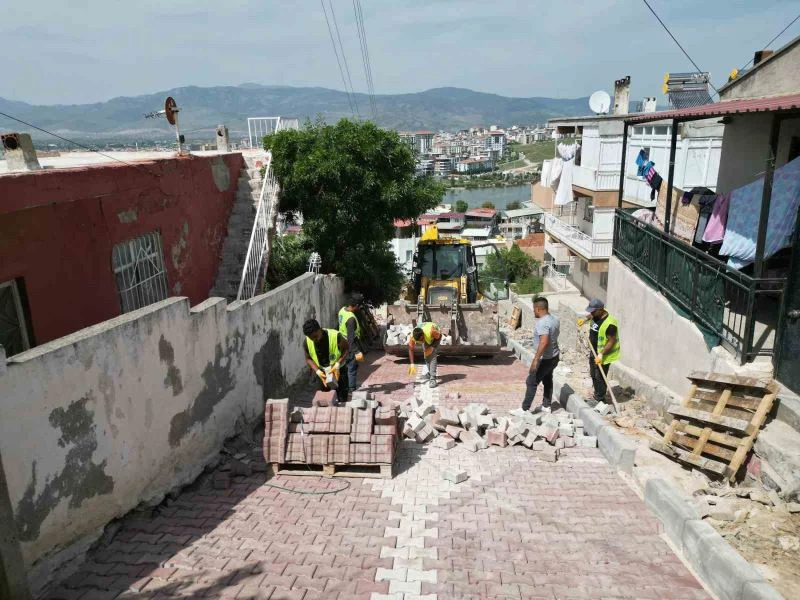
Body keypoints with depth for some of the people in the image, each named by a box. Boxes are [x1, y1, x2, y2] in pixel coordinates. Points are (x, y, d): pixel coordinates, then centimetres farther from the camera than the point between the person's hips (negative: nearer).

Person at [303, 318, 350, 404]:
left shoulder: (335, 336, -28)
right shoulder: (307, 342, -17)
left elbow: (346, 349, -12)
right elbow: (308, 358, -3)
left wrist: (338, 364, -24)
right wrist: (318, 371, -18)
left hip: (338, 371, -3)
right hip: (321, 374, 3)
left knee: (342, 399, 4)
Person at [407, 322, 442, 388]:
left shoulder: (431, 331, -45)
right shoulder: (412, 336, -34)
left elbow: (438, 337, -22)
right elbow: (411, 350, -22)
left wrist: (432, 347, -28)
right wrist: (412, 364, -26)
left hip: (435, 337, -4)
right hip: (426, 339, 4)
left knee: (432, 355, -19)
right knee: (426, 355, 3)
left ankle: (433, 378, -23)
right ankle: (430, 373, 30)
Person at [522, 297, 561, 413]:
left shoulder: (542, 323, -26)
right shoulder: (554, 318, 3)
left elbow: (544, 342, -35)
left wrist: (536, 359, -34)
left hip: (545, 359, -9)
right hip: (554, 356, 9)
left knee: (531, 382, -1)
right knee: (547, 380, 22)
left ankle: (524, 409, 3)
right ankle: (546, 406, 31)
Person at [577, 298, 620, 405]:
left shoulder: (609, 324, -30)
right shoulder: (596, 316, -4)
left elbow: (611, 341, -26)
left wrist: (601, 354, -29)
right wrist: (585, 319, 5)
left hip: (604, 355, -9)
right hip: (594, 352, 9)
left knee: (600, 377, 0)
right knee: (593, 375, 20)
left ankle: (600, 400, 14)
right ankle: (596, 396, 36)